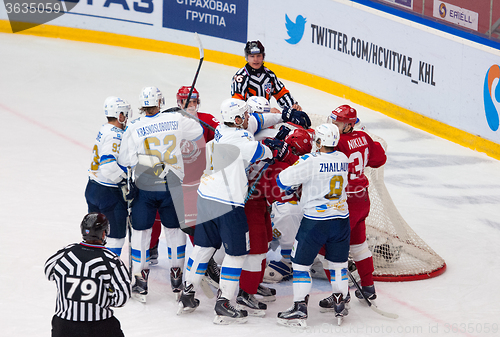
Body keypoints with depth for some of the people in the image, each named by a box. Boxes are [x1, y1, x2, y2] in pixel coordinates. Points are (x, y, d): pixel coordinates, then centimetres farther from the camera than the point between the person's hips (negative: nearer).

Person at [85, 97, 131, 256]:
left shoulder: (104, 130, 9)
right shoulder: (115, 135, -20)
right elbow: (109, 165, -29)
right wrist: (127, 177, -21)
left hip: (93, 187, 9)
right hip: (108, 193, -9)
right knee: (117, 233, 1)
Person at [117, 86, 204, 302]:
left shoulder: (134, 128, -11)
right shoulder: (176, 121, -7)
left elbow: (124, 160, -11)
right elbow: (199, 133, 11)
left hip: (144, 189, -1)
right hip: (172, 188, 1)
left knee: (140, 231, 9)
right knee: (176, 228, 17)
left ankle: (140, 281, 9)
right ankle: (177, 277, 23)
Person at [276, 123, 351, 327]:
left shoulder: (311, 161, -16)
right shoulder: (343, 159, 3)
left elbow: (283, 180, -13)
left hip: (316, 221, -5)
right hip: (341, 219, 5)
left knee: (301, 263, 6)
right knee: (338, 262, 18)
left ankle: (300, 309, 5)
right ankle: (341, 305, 25)